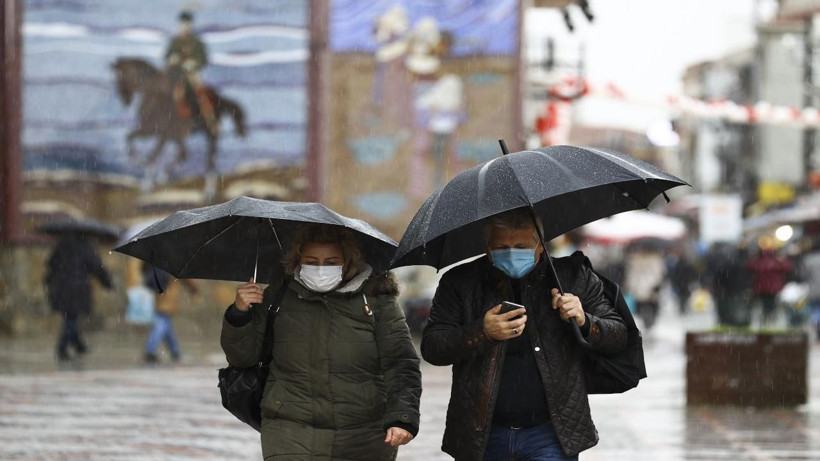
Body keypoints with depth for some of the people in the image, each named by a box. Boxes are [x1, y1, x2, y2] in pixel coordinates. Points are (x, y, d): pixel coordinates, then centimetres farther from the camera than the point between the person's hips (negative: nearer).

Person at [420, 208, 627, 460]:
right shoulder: (460, 283, 1)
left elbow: (619, 335, 5)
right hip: (482, 438, 2)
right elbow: (430, 347, -5)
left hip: (551, 435, -2)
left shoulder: (573, 277, 3)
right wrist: (482, 333, -21)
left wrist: (584, 322, -17)